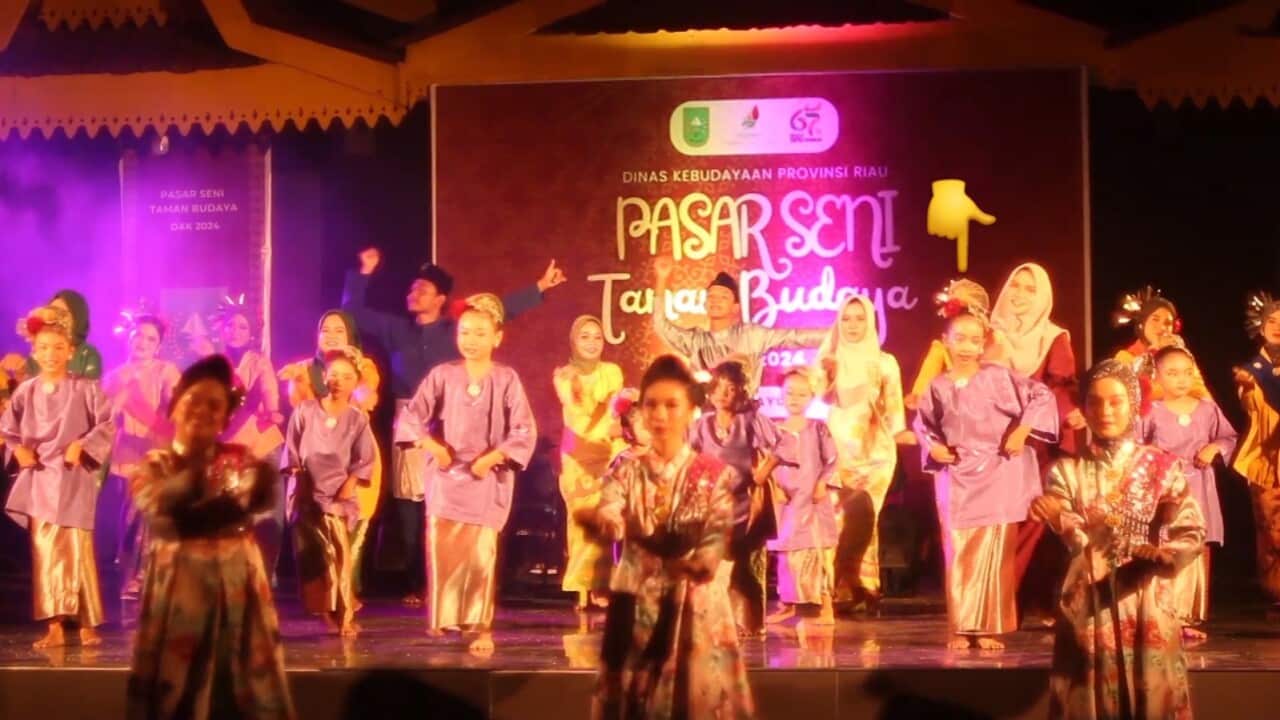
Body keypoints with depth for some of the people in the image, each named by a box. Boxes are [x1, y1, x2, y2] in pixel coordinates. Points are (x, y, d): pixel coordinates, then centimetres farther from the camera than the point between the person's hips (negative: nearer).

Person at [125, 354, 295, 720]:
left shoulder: (237, 457, 5)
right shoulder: (154, 465, 1)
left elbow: (261, 496, -15)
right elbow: (157, 503, -21)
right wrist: (199, 468, -34)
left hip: (236, 581, 1)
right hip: (177, 584, -1)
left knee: (245, 682, 3)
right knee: (175, 686, 0)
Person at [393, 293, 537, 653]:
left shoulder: (507, 379, -4)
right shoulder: (442, 375, 1)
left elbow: (525, 431, -7)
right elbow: (410, 417, 0)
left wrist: (493, 457, -16)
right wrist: (430, 444, -15)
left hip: (487, 478, -2)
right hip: (445, 475, 2)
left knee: (482, 555, -3)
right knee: (441, 552, 2)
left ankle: (482, 628, 2)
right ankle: (441, 619, 16)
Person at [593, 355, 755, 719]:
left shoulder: (714, 473, 1)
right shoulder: (627, 468, 4)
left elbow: (719, 537, -8)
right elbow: (608, 506, -16)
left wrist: (698, 561, -29)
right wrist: (607, 517, -40)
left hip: (696, 604, -1)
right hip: (637, 600, 1)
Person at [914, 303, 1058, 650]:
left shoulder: (998, 376, -4)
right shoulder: (939, 386, 4)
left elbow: (1041, 396, -4)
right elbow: (923, 423, 19)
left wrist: (1022, 430, -11)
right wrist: (932, 446, 0)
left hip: (997, 476, -2)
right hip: (957, 478, 2)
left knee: (993, 553, -1)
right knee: (959, 554, 2)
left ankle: (988, 627, 5)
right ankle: (961, 628, 8)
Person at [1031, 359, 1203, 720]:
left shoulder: (1160, 466, 2)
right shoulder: (1068, 470, 2)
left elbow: (1192, 532, -6)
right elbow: (1081, 545, -10)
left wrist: (1158, 556, -24)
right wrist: (1059, 519, -31)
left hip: (1146, 602, 0)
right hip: (1089, 604, 0)